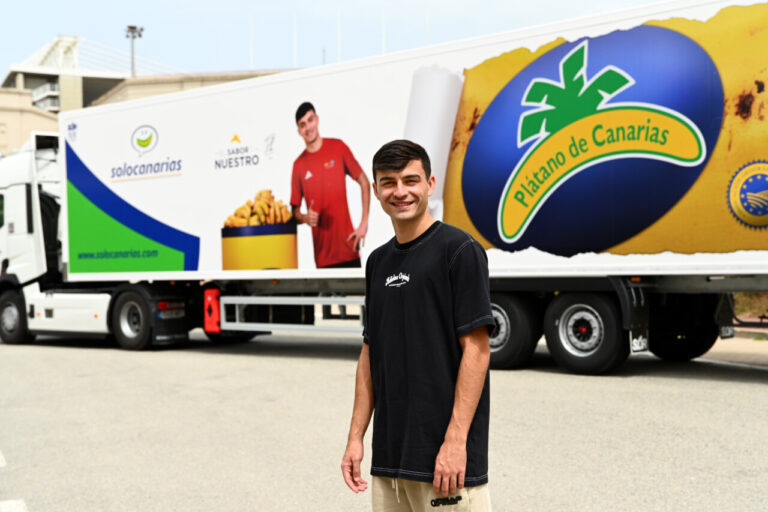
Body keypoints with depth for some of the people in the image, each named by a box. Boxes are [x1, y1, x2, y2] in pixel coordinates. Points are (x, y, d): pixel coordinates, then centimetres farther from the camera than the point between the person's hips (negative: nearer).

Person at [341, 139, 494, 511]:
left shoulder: (458, 249, -8)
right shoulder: (378, 261, 13)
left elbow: (476, 349, -13)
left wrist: (456, 440, -18)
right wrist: (356, 437, 10)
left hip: (444, 455, -7)